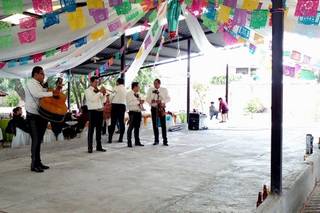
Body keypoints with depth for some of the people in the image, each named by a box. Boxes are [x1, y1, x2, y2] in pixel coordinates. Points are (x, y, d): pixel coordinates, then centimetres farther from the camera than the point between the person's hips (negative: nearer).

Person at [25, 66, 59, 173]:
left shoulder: (39, 85, 19)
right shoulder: (31, 83, -7)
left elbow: (44, 95, 17)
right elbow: (36, 94, -24)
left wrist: (56, 89, 5)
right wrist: (52, 93, -20)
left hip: (41, 116, 8)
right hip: (33, 116, -8)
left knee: (39, 140, 12)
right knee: (36, 140, -8)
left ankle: (38, 162, 19)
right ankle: (34, 165, -2)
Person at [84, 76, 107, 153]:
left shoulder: (98, 90, 14)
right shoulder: (87, 91, -2)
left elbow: (102, 101, 14)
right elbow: (92, 99, -19)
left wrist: (104, 94, -1)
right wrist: (100, 92, -16)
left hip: (100, 111, 6)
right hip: (93, 111, -6)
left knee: (99, 129, 9)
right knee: (91, 130, -3)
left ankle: (99, 146, 15)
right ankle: (90, 148, -1)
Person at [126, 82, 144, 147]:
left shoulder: (138, 95, 17)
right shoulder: (129, 94, -4)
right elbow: (129, 103, -16)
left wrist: (141, 103, 1)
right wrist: (138, 102, -16)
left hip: (138, 112, 7)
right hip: (133, 112, -7)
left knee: (137, 127, 11)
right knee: (131, 127, -4)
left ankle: (137, 141, 18)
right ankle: (129, 142, 1)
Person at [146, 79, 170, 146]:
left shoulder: (164, 90, 3)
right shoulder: (150, 90, 5)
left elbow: (168, 98, 2)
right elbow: (147, 99, 4)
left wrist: (162, 101, -17)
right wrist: (151, 101, -19)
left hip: (161, 108, -1)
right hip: (153, 108, 1)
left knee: (163, 124, -4)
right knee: (155, 124, 4)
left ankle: (165, 141, -1)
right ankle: (156, 140, 13)